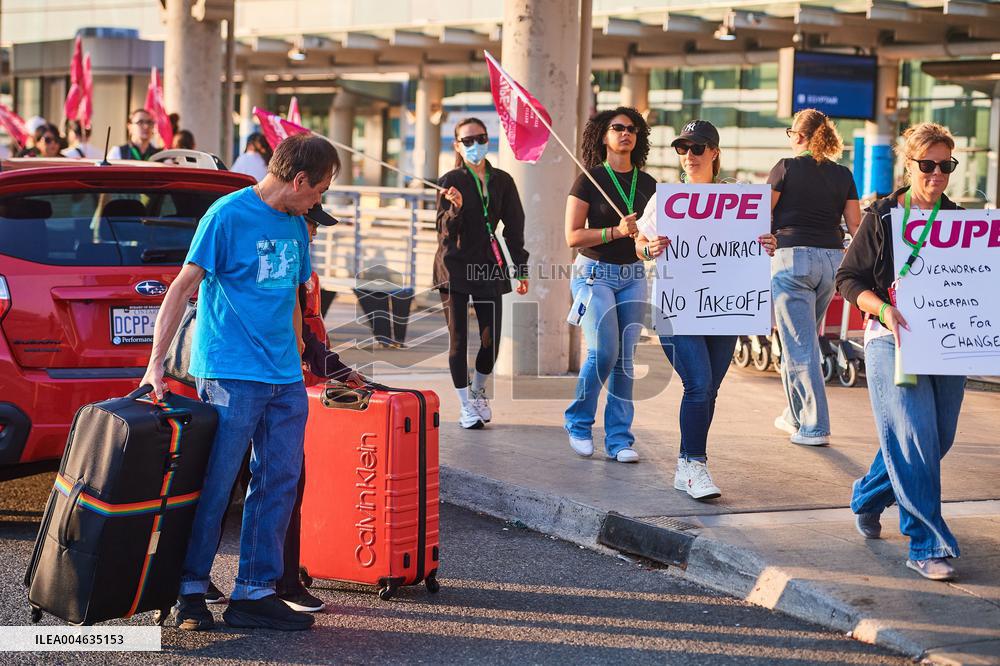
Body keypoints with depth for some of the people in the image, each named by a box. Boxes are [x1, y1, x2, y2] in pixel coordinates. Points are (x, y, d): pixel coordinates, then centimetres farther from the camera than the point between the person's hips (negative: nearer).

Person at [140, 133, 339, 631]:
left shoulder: (295, 226, 15)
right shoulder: (228, 214, -8)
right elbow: (185, 285, -9)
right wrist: (156, 362, -14)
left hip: (285, 379, 7)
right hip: (231, 373, -7)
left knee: (280, 481, 5)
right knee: (216, 483, -3)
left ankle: (255, 591, 11)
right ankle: (191, 590, 9)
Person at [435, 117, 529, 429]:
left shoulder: (502, 181, 7)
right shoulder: (450, 181, -3)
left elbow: (514, 227, 11)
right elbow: (444, 231, -7)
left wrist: (521, 269, 8)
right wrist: (455, 208, -27)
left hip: (488, 265, 3)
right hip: (454, 266, -3)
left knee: (492, 338, 1)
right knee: (458, 338, -3)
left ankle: (478, 391, 28)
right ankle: (466, 406, 7)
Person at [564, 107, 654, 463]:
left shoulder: (647, 183, 10)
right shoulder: (590, 180, -5)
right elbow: (573, 236, -9)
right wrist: (616, 232, -18)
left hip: (633, 276, 4)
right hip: (595, 273, -4)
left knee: (625, 357, 1)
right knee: (603, 351, -13)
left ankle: (619, 438, 5)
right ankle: (579, 423, 8)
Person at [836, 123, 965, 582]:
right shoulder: (883, 217, 0)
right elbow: (848, 278, 0)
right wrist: (883, 309, -17)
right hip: (893, 341, -5)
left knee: (938, 439, 10)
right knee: (913, 437, -13)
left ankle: (867, 497, 36)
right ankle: (928, 545, -10)